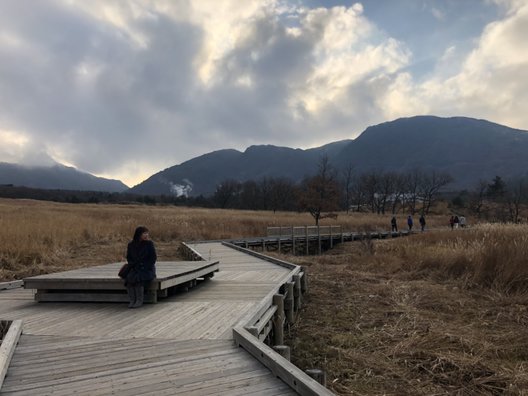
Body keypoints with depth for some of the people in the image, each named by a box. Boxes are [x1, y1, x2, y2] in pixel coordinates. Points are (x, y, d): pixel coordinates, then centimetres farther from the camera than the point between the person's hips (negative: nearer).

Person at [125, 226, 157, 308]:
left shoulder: (149, 243, -5)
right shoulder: (131, 244, 3)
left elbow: (153, 258, -6)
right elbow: (128, 257, 14)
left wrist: (144, 268, -13)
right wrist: (133, 266, -3)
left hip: (147, 268, -3)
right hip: (135, 269, 3)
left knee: (137, 278, -32)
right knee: (128, 279, -28)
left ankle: (139, 301, -18)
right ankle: (132, 300, -17)